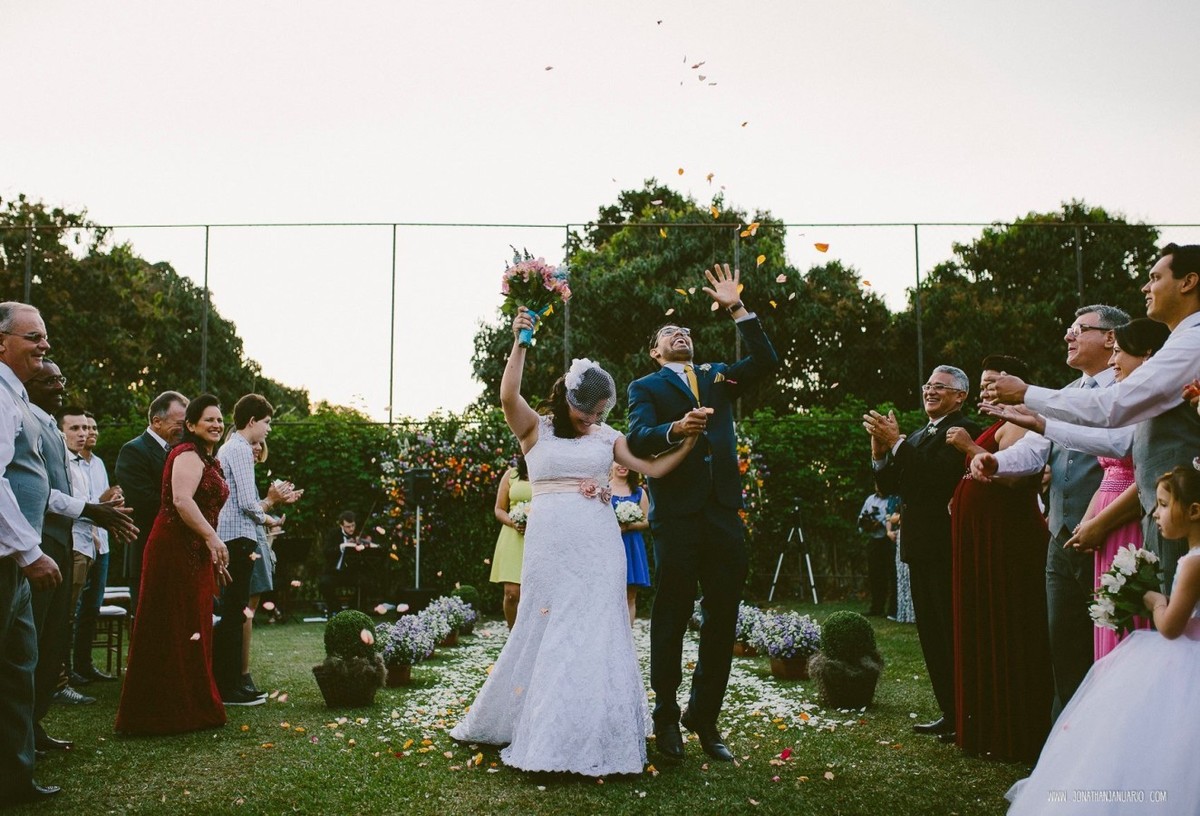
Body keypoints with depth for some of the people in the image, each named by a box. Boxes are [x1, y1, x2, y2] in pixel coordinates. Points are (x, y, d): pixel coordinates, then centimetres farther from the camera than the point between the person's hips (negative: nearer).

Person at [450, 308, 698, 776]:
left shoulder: (607, 437, 11)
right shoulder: (535, 428, 4)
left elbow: (654, 469, 6)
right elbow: (508, 396, -15)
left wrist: (690, 442, -4)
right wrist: (520, 343, -20)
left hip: (599, 544, 3)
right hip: (550, 542, -2)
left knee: (596, 631, 1)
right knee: (547, 629, 3)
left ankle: (591, 735, 12)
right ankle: (541, 729, 19)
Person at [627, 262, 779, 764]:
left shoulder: (717, 378, 21)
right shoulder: (646, 388, 9)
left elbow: (766, 362, 7)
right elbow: (638, 439, -8)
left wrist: (737, 309, 3)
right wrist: (675, 430, -28)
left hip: (724, 512, 4)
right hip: (677, 516, -4)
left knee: (722, 620, 7)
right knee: (671, 619, 3)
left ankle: (704, 716, 19)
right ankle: (667, 719, 14)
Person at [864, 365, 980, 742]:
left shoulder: (963, 430, -11)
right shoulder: (916, 436, 17)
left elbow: (939, 477, -26)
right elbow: (890, 486, 12)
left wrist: (896, 443, -23)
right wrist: (879, 449, -3)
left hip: (948, 547, -9)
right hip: (920, 547, 9)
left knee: (954, 634, -3)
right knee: (931, 634, 13)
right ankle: (949, 713, 23)